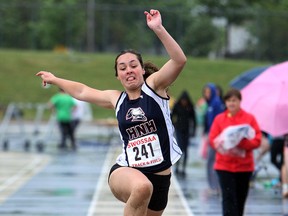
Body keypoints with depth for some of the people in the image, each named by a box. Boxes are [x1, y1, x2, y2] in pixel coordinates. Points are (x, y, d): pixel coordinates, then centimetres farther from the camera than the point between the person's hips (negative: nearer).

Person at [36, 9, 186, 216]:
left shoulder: (154, 86, 1)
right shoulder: (117, 99, 10)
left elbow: (179, 60, -16)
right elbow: (82, 91, 29)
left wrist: (158, 28, -27)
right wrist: (54, 79, 43)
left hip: (160, 178, 0)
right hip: (126, 172, 0)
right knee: (142, 187, -37)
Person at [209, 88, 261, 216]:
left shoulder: (249, 118, 2)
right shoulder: (219, 119, 4)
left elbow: (257, 141, -5)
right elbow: (212, 140, -1)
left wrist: (241, 143, -22)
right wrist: (225, 144, -20)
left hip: (244, 166, 1)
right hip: (224, 166, -1)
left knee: (240, 199, 10)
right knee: (228, 198, -11)